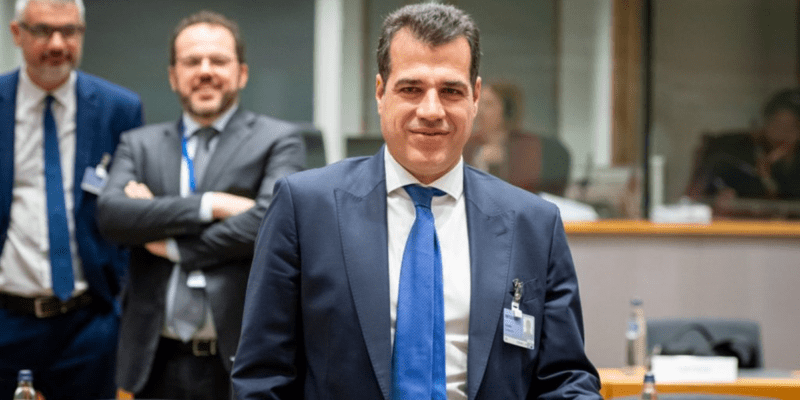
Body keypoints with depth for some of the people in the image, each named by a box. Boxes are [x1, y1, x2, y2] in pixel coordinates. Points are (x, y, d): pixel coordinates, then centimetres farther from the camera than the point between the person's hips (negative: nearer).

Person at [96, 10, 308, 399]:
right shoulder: (139, 145, 13)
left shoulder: (279, 140, 3)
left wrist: (173, 246, -5)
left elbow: (269, 220, -13)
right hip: (157, 362, 3)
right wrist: (210, 205, -13)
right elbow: (110, 213, -5)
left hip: (241, 360, -3)